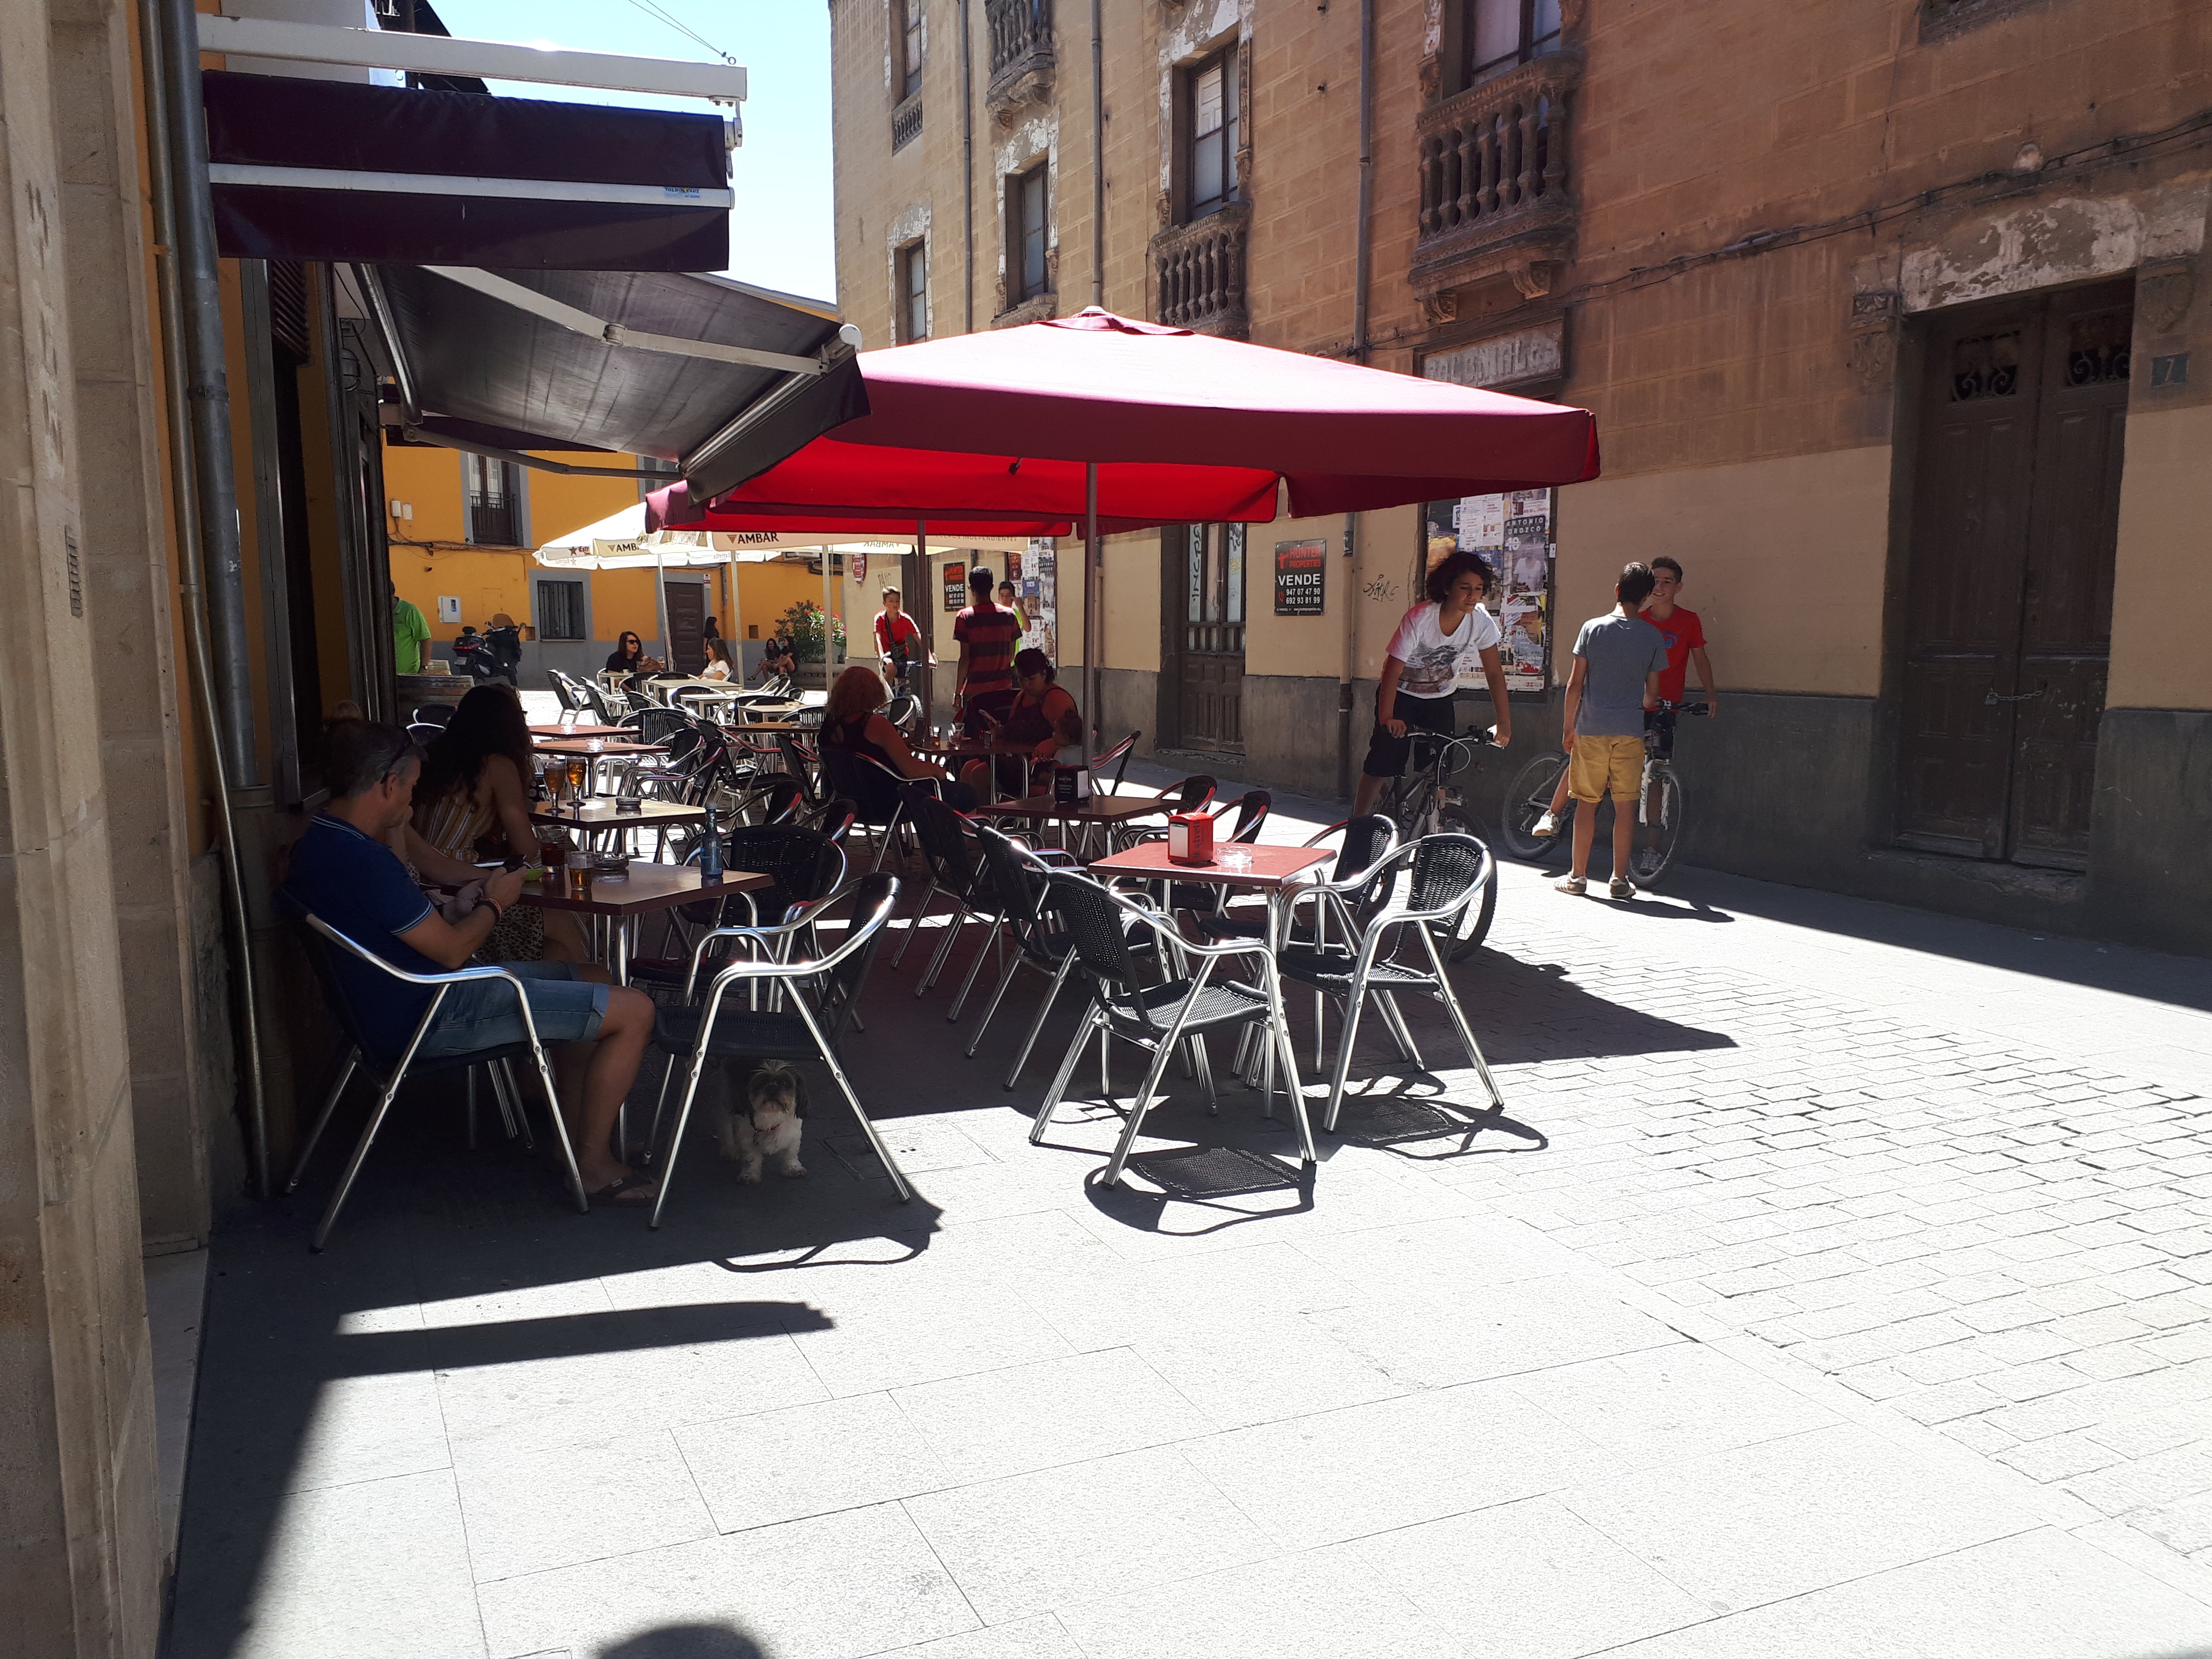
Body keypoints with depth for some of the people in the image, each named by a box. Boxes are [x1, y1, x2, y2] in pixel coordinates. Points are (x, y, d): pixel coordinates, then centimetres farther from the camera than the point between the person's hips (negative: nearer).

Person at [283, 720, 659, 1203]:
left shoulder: (319, 843, 8)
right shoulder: (363, 860, -25)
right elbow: (451, 950, -19)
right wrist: (496, 902, -3)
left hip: (406, 1004, 11)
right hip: (435, 1019, -11)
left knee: (593, 980, 23)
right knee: (635, 1010, -10)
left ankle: (574, 1139, 24)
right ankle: (593, 1163, 5)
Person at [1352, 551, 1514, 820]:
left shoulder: (1482, 622, -18)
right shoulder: (1419, 619, -29)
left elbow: (1494, 673, -12)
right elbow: (1392, 671, -30)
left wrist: (1504, 723, -18)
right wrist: (1387, 717, -41)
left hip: (1439, 699, 4)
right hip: (1402, 694, -4)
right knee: (1382, 765, -8)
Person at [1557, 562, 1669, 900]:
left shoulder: (1593, 628, -2)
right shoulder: (1653, 637, 2)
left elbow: (1576, 684, -2)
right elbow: (1652, 694, 7)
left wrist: (1569, 726, 8)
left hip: (1591, 729, 0)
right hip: (1630, 732, 0)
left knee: (1587, 803, 6)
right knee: (1625, 806, 5)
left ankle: (1577, 876, 11)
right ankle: (1620, 879, 7)